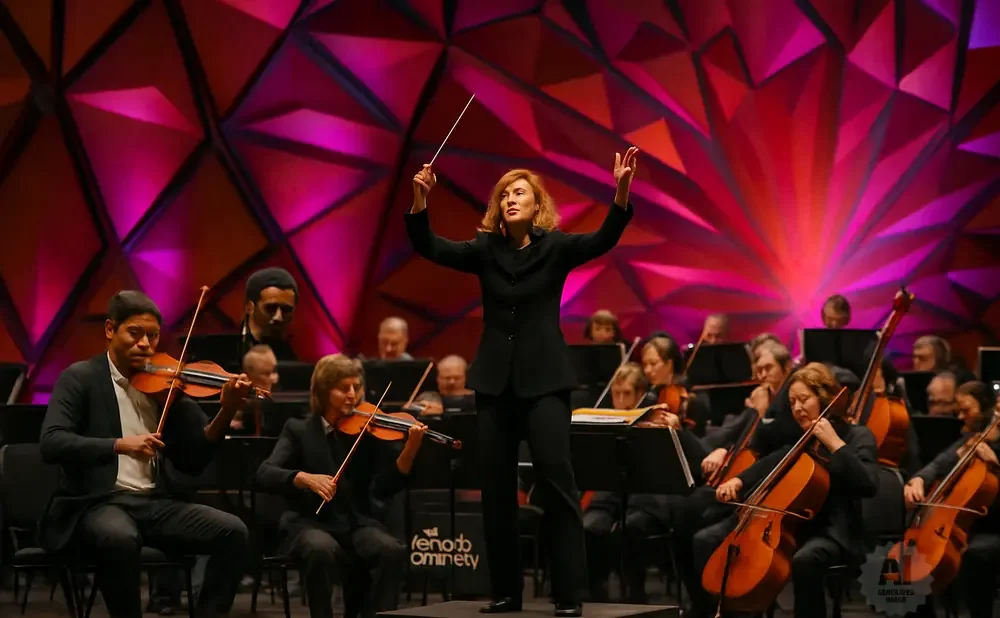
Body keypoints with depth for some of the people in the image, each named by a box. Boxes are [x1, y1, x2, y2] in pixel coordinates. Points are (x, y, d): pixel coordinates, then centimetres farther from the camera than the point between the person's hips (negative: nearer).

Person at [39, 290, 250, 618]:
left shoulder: (163, 384, 11)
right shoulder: (81, 378, 0)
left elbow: (191, 462, 8)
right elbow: (51, 444, -15)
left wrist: (225, 413, -8)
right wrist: (119, 444, -27)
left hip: (155, 502, 5)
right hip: (96, 503, -5)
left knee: (232, 531, -17)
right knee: (120, 537, -39)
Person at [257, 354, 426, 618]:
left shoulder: (367, 430, 4)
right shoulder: (299, 430, 3)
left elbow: (385, 487, -7)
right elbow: (265, 474, -12)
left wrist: (410, 450, -24)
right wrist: (305, 477, -30)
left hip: (358, 523, 2)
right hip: (310, 522, -2)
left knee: (393, 550, -29)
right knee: (321, 549, -36)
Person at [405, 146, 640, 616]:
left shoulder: (555, 247, -2)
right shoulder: (485, 250, 4)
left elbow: (603, 240, -18)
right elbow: (429, 247, -6)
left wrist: (621, 193, -34)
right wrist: (419, 202, -22)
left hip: (544, 379, -3)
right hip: (495, 380, 3)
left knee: (556, 480, -11)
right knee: (496, 487, 6)